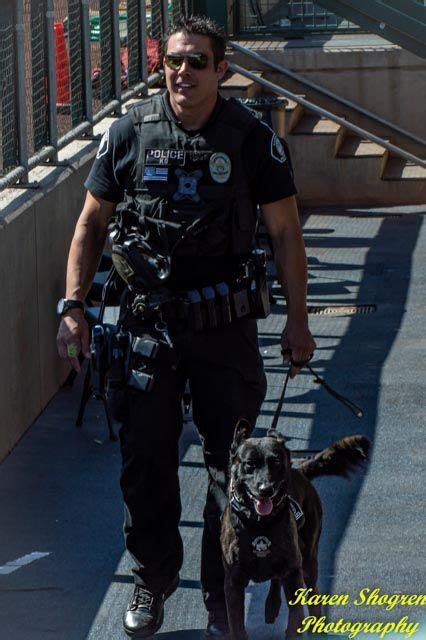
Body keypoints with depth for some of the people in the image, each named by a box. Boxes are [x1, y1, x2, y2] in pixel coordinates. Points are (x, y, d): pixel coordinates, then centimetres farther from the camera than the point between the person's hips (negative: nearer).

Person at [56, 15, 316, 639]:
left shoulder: (253, 138, -4)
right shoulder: (130, 133, -2)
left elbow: (285, 231, 2)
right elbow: (93, 222, 6)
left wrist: (297, 319, 1)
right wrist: (73, 305, -1)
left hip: (225, 326, -1)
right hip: (148, 323, 1)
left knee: (232, 464, 4)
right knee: (145, 459, 5)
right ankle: (153, 581, 24)